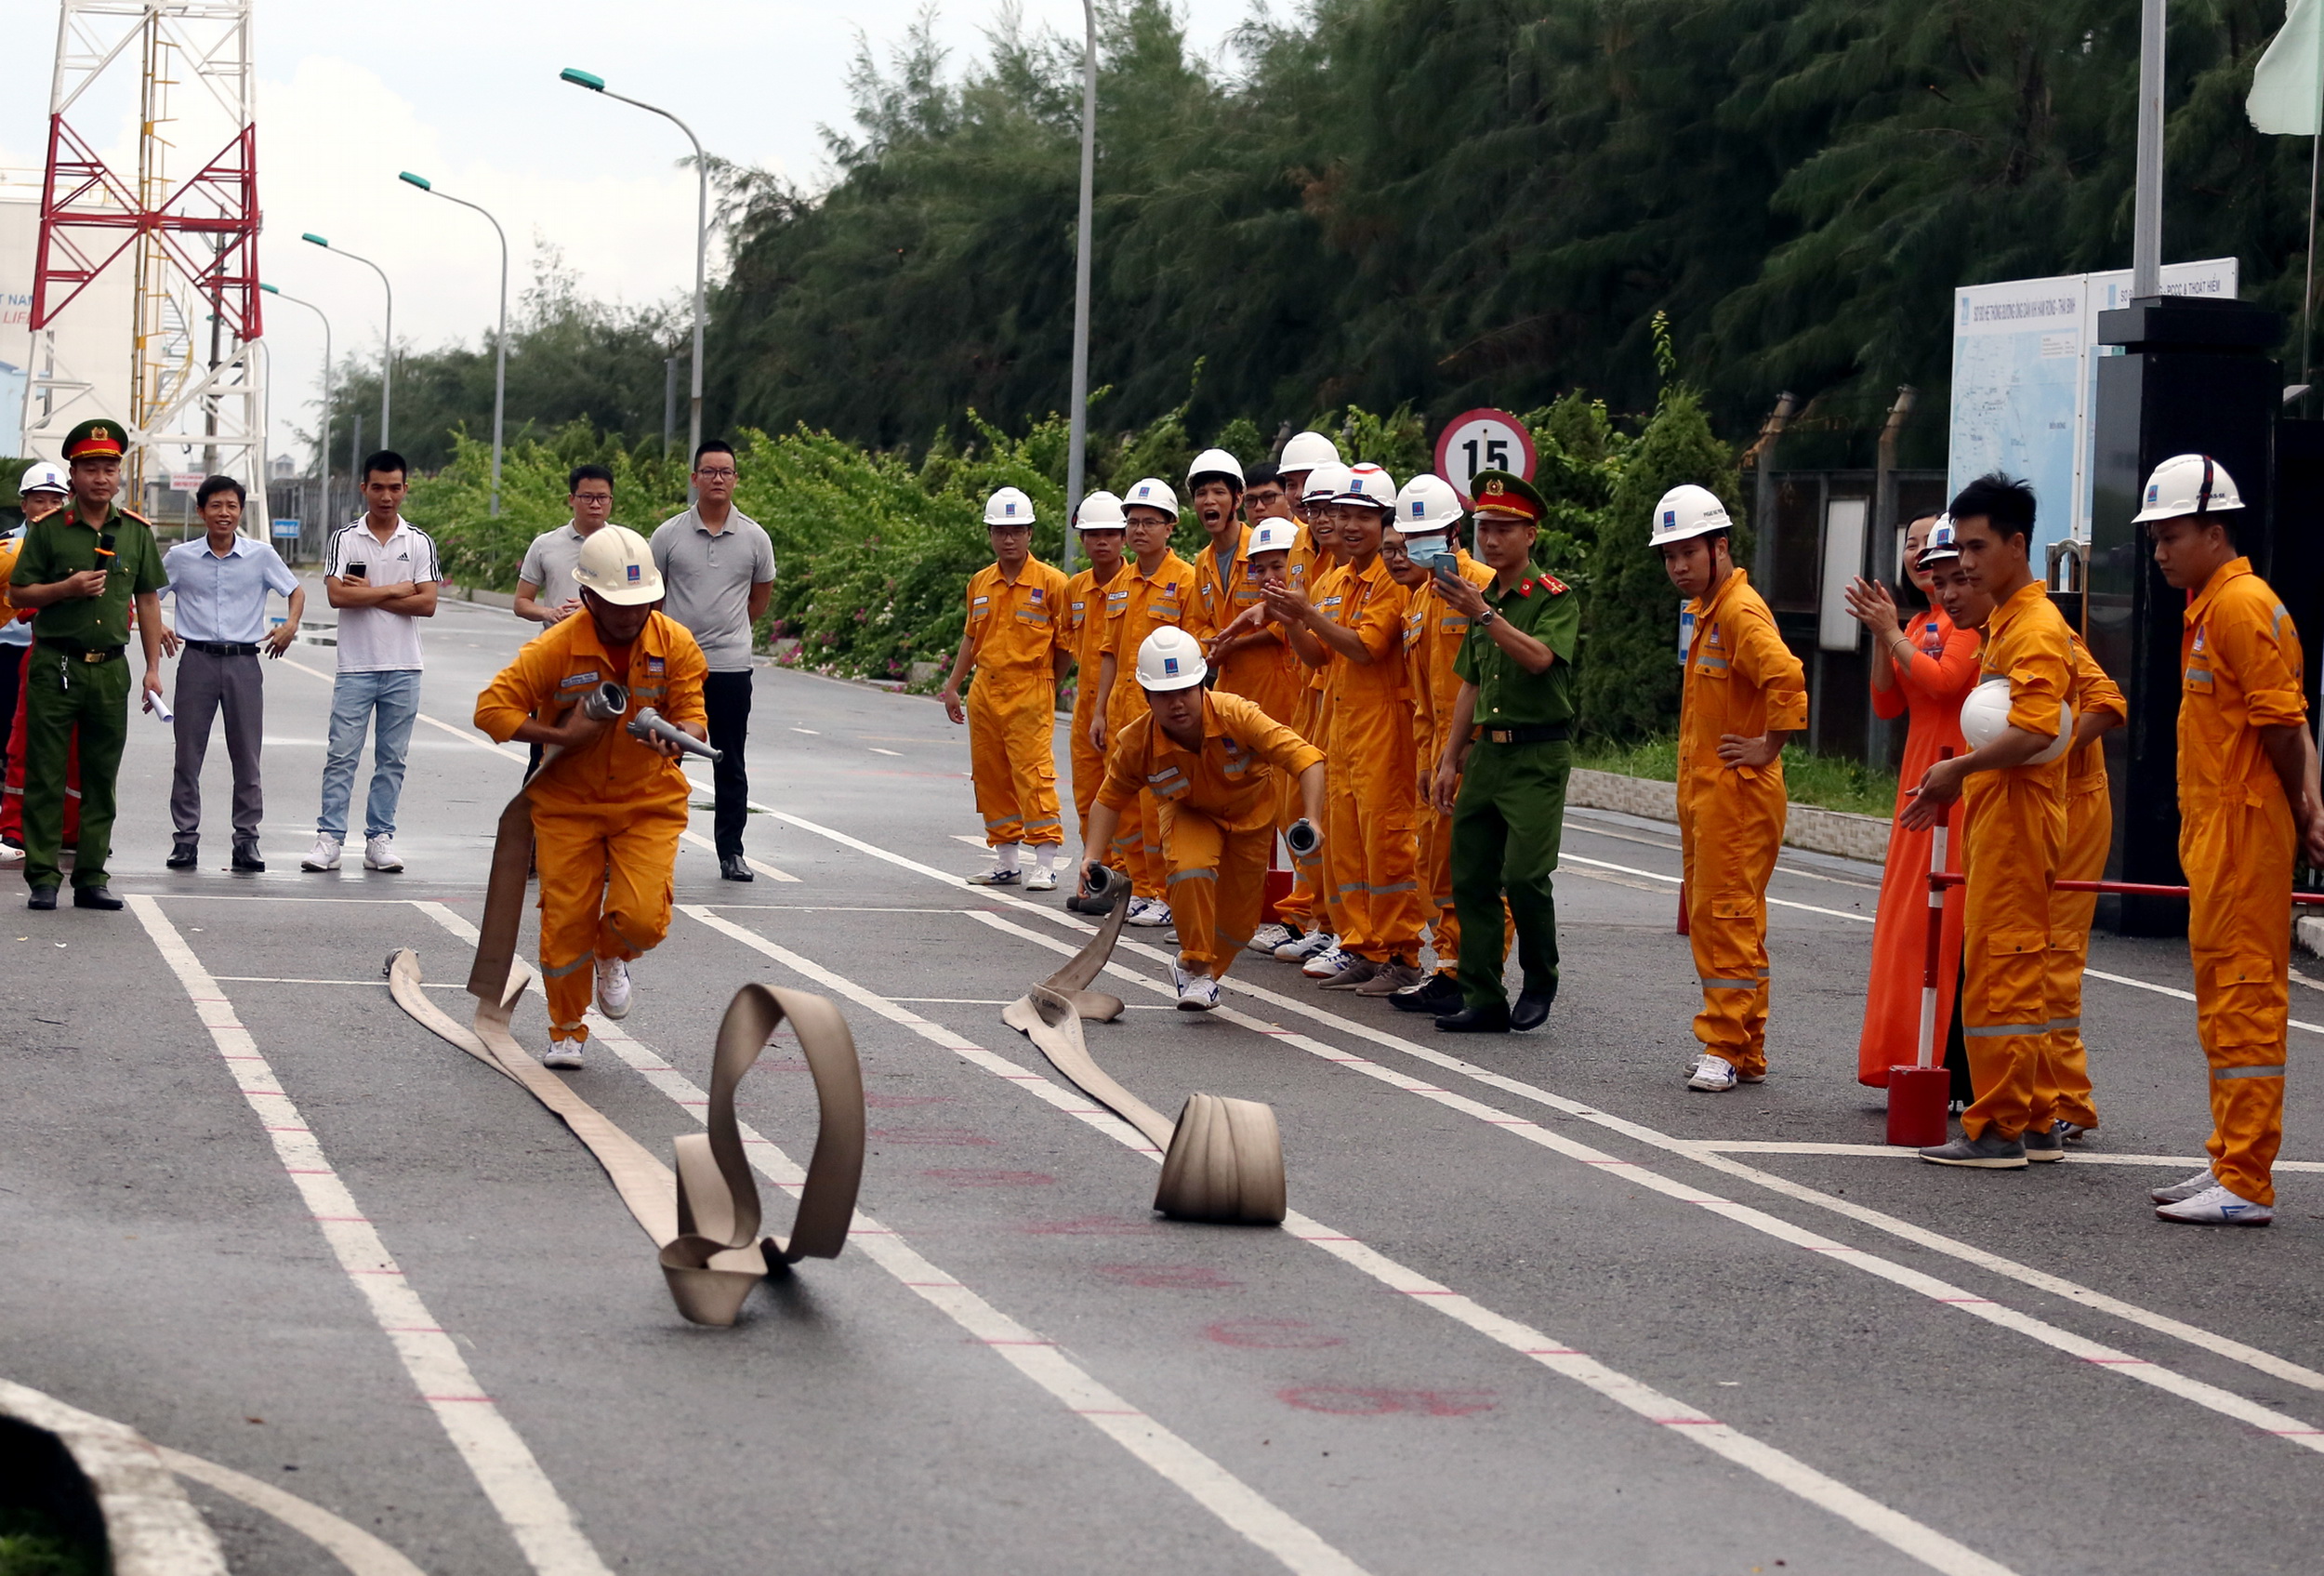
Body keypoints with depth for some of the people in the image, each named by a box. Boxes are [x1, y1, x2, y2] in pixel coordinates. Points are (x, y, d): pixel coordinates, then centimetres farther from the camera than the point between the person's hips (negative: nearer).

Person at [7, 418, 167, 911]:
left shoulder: (136, 532, 9)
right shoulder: (47, 529, 0)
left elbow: (147, 600, 13)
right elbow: (18, 593, 2)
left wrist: (154, 667, 7)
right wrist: (67, 588, -15)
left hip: (110, 667, 3)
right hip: (54, 666, -3)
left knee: (100, 778, 5)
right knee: (44, 776, -2)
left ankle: (91, 877, 10)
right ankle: (42, 878, 2)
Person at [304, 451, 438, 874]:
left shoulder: (420, 542, 5)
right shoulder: (344, 539, 2)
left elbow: (427, 603, -4)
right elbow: (337, 595, -11)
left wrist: (369, 594, -9)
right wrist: (395, 590, -8)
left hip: (403, 668, 2)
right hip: (355, 666, -1)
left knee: (392, 758, 5)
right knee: (341, 755, -4)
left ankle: (380, 839, 11)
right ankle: (329, 839, -3)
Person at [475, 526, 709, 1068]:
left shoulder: (676, 645, -9)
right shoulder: (555, 648, -16)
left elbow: (693, 716, -8)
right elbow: (492, 708, -16)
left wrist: (678, 736, -32)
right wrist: (561, 736, -23)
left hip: (648, 803, 1)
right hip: (568, 804, -1)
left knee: (641, 919, -15)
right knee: (565, 923, 0)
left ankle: (612, 956, 23)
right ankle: (567, 1032, 23)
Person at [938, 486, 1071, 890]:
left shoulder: (1052, 582, -5)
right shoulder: (980, 583, 11)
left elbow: (1065, 644, -1)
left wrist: (1045, 687, 2)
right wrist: (952, 686, 18)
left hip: (1030, 694, -6)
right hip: (985, 693, 6)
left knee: (1034, 775, -11)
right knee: (991, 777, 9)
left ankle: (1045, 864, -8)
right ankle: (1006, 863, 18)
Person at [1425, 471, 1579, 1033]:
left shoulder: (1555, 598, -6)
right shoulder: (1482, 598, 16)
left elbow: (1538, 657, -25)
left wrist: (1484, 614, -33)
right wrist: (1450, 760, 16)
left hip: (1538, 755, -7)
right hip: (1485, 750, 7)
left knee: (1524, 875, -15)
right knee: (1471, 878, 3)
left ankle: (1539, 981, 8)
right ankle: (1484, 1000, 8)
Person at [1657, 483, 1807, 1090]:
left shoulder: (1740, 612, -16)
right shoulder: (1708, 611, 17)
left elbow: (1785, 676, -32)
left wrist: (1768, 749, -22)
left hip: (1736, 791, -11)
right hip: (1705, 791, 11)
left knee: (1726, 919, -9)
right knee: (1709, 919, 12)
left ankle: (1725, 1047, -8)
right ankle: (1744, 1052, 17)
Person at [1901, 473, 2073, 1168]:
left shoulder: (2035, 629, -14)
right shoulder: (2004, 623, 19)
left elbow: (2035, 730, -25)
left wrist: (1959, 769, -16)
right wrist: (1956, 783, 14)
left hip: (2016, 819, -11)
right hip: (1996, 818, 11)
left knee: (1999, 972, -9)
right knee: (2016, 973, 12)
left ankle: (1997, 1130, -7)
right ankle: (2032, 1124, 17)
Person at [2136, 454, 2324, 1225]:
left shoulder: (2243, 606, -15)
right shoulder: (2206, 608, 16)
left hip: (2246, 831, -10)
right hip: (2215, 834, 10)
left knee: (2243, 997, -8)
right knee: (2225, 998, 15)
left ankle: (2245, 1185, -7)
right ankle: (2232, 1164, 23)